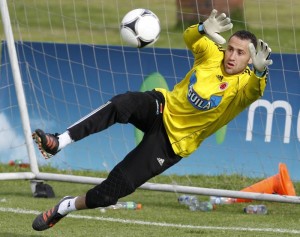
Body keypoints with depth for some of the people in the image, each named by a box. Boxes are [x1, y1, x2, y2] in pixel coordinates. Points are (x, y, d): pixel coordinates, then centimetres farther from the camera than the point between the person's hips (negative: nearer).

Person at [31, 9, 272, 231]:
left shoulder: (244, 84, -20)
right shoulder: (213, 55, -7)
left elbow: (253, 93, -42)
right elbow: (190, 38, -12)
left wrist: (259, 73, -66)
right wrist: (205, 29, -36)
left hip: (171, 143, -3)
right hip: (161, 107, 3)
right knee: (122, 104, -33)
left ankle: (66, 207, 17)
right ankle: (58, 142, -34)